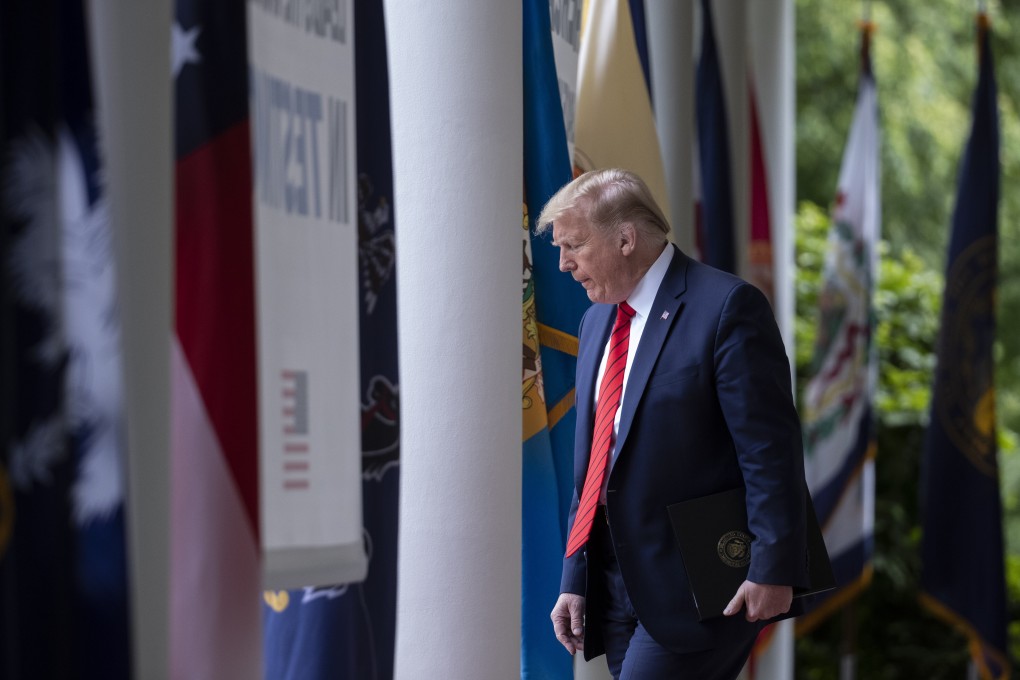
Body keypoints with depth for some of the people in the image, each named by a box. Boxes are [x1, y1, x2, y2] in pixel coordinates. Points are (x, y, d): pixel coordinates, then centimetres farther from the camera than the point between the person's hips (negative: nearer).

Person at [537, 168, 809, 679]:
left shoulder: (725, 306, -10)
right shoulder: (597, 321, 16)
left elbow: (771, 450, -14)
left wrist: (772, 571, -17)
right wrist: (574, 580, 15)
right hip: (618, 586, 8)